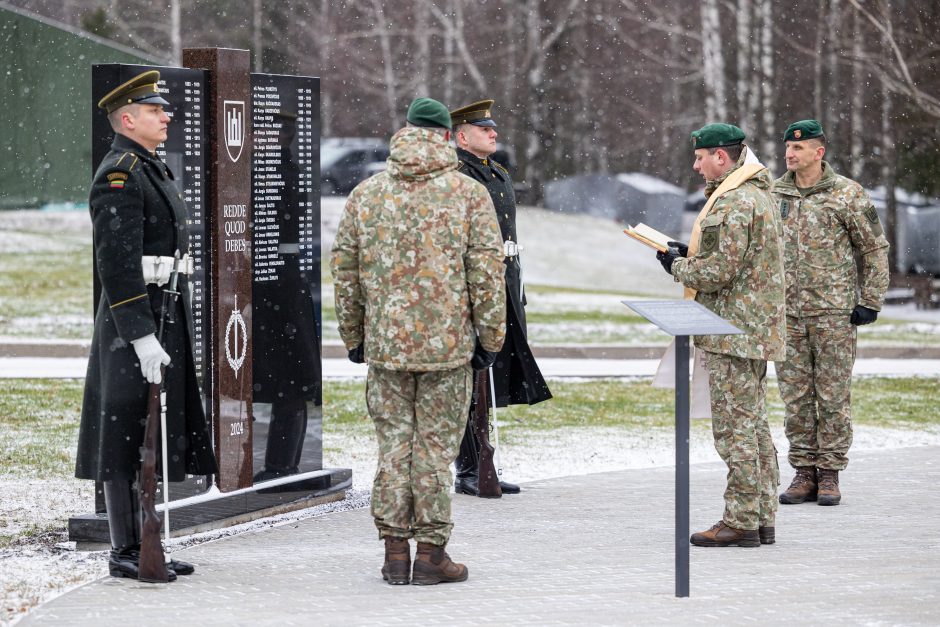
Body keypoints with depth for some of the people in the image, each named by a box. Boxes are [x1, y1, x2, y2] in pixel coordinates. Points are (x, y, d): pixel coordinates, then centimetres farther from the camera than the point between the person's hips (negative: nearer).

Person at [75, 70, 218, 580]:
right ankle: (125, 553, -1)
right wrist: (143, 337, -25)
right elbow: (117, 263, -22)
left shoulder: (151, 170, 17)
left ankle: (145, 546, 18)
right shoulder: (118, 176, -15)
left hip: (163, 318, 10)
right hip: (135, 322, -10)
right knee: (128, 439, -5)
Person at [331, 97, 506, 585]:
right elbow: (486, 273, -5)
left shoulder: (365, 194, 5)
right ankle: (430, 552, 7)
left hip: (385, 344, 2)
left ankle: (395, 552, 11)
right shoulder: (469, 193, -3)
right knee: (435, 447, 3)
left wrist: (353, 337, 17)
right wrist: (490, 338, 3)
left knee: (393, 444, 9)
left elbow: (344, 272, 8)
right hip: (449, 344, -2)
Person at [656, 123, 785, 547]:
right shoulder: (756, 194, 17)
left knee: (735, 426, -7)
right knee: (753, 424, 13)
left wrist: (678, 266, -5)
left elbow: (721, 270, -22)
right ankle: (762, 519, 17)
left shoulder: (735, 203, -17)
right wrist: (690, 253, 14)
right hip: (754, 333, 11)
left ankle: (740, 523, -5)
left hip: (734, 332, -11)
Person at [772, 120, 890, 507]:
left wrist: (869, 302, -3)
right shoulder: (774, 195, 9)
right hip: (786, 311, 4)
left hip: (833, 311, -4)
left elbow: (875, 249, 1)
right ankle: (804, 472, 12)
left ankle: (829, 474, 5)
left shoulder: (847, 194, -3)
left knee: (833, 395, -1)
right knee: (795, 396, 5)